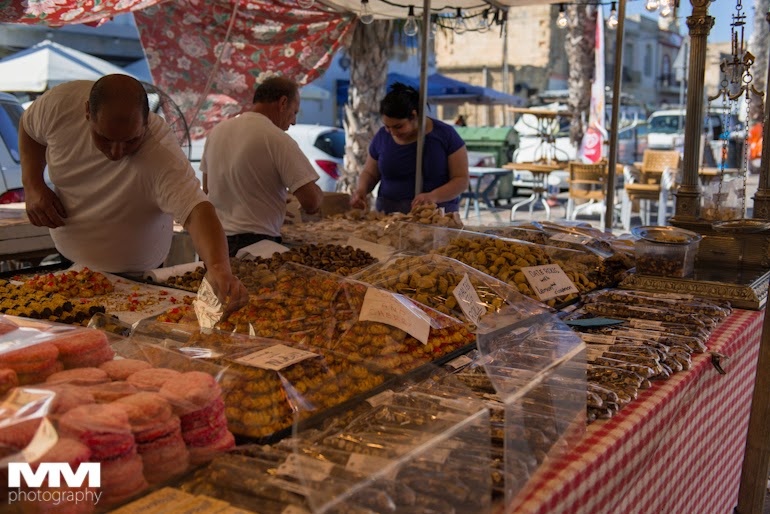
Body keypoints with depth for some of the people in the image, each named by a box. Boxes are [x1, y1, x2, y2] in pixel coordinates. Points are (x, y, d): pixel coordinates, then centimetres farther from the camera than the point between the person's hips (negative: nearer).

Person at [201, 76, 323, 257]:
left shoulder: (217, 130, 7)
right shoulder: (278, 139, -13)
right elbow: (311, 202, -17)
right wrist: (318, 193, 7)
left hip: (213, 238, 7)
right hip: (255, 242, -7)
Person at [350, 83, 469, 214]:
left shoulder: (445, 135, -2)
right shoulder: (382, 136, 7)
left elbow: (462, 180, -4)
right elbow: (370, 173, 19)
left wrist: (434, 196, -21)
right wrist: (361, 189, -3)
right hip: (388, 214, 0)